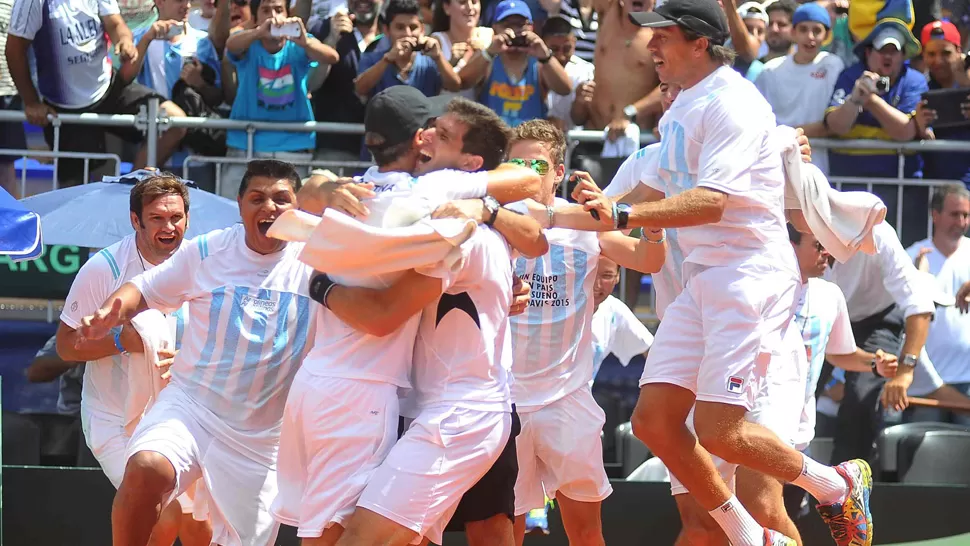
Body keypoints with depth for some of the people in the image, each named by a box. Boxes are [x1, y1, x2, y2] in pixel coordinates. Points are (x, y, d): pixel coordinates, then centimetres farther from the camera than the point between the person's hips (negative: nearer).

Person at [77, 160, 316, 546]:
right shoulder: (205, 252, -1)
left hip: (258, 438, 1)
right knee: (147, 469, -33)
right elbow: (144, 290, 9)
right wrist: (109, 314, -12)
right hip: (191, 402, -1)